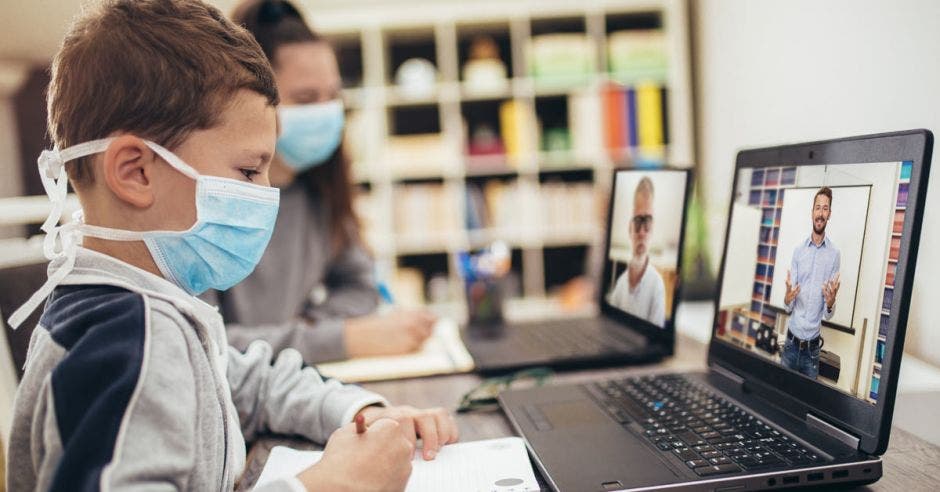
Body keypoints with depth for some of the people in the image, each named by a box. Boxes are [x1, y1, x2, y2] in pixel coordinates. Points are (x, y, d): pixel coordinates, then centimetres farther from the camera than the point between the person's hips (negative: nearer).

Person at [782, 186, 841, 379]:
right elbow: (788, 306, 0)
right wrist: (787, 298, -22)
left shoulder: (834, 254, -4)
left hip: (812, 347, -1)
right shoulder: (798, 250, 2)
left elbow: (828, 314, -2)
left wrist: (830, 304, -24)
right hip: (791, 342, 1)